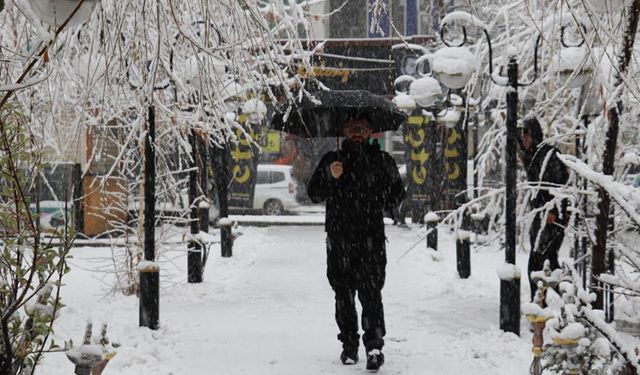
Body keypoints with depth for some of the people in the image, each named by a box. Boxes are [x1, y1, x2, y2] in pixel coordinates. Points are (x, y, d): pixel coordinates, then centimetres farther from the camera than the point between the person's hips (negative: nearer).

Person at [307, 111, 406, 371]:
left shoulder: (382, 160, 9)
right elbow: (314, 194, 1)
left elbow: (397, 194, 18)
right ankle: (349, 346, 14)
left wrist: (378, 206, 3)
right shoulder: (331, 161, 11)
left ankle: (374, 345, -16)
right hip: (338, 239, 2)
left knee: (371, 292, -12)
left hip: (371, 238, -2)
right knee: (343, 294, 5)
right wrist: (329, 176, -16)